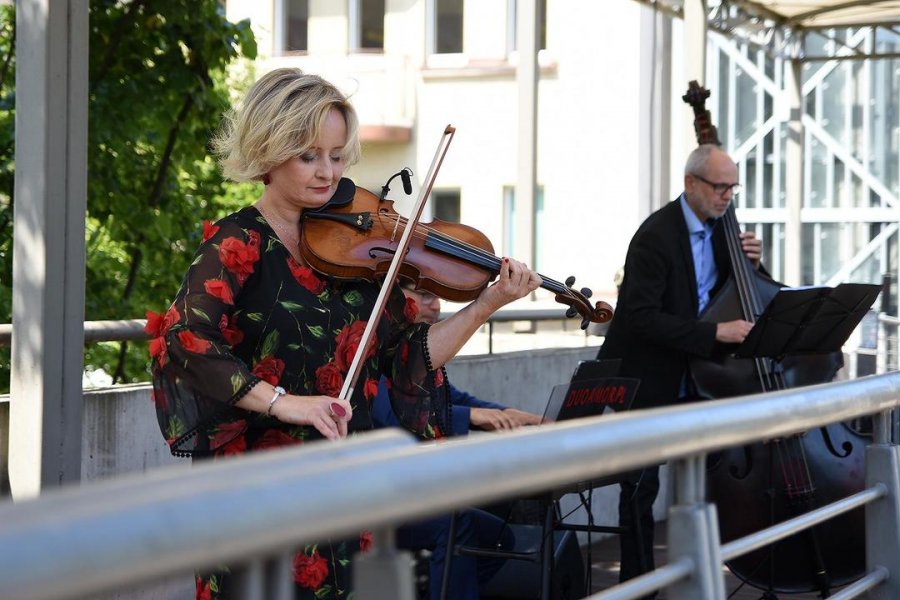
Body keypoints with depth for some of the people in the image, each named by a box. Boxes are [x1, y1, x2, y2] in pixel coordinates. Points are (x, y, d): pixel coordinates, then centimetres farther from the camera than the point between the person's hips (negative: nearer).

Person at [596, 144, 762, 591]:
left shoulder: (718, 227, 4)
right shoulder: (656, 235, -20)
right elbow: (642, 316, -28)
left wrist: (749, 261, -5)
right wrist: (715, 332, -32)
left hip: (691, 378, 7)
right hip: (646, 381, -7)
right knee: (642, 487, -1)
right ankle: (637, 583, 8)